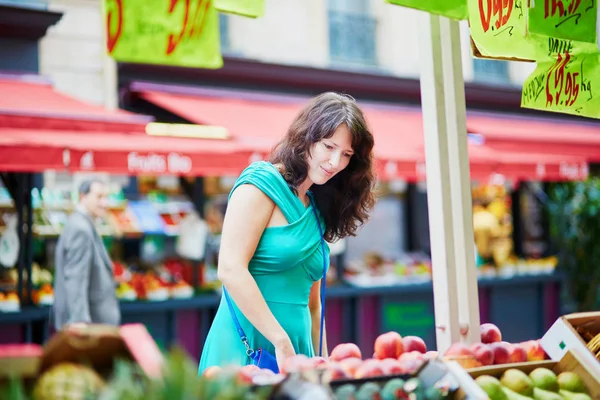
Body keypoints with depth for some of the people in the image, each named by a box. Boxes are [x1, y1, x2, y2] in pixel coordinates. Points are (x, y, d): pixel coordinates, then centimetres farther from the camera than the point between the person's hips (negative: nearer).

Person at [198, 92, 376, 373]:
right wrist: (282, 342, -19)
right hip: (247, 348, -7)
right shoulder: (261, 184, -6)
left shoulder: (317, 207, 15)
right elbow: (230, 270, -17)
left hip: (296, 352, 7)